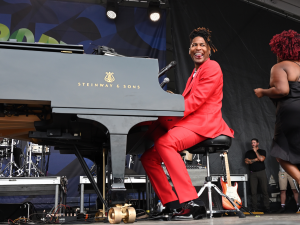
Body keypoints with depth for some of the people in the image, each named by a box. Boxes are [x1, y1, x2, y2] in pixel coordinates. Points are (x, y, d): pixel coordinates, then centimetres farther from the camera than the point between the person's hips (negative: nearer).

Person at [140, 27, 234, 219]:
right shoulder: (195, 73, 30)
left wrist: (169, 115, -23)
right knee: (148, 157, -3)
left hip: (203, 123, -9)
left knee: (165, 142, -36)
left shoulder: (212, 67, 0)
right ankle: (171, 204, -2)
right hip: (189, 123, 10)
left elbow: (196, 100, -15)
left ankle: (191, 202, -36)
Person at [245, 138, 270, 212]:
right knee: (253, 192, -3)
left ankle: (267, 208, 0)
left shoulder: (262, 151, 10)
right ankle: (255, 209, 0)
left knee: (265, 191, -5)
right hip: (252, 173, 1)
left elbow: (261, 159, -10)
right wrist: (256, 159, -4)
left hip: (261, 172, -1)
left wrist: (255, 151, -3)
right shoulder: (248, 152, 15)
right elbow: (246, 161, 0)